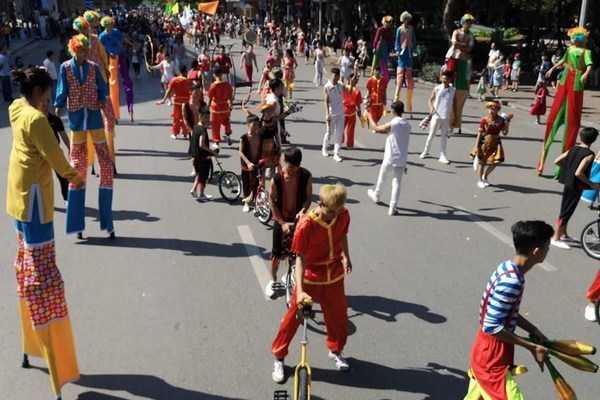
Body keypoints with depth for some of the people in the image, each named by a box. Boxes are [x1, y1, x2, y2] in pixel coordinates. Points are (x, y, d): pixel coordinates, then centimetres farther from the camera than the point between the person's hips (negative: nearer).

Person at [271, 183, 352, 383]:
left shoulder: (343, 215, -12)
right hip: (310, 278, -4)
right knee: (293, 318, 5)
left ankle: (335, 351, 43)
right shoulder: (306, 225, -27)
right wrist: (299, 289, -32)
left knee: (338, 316, 16)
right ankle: (278, 357, 24)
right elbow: (300, 258, -25)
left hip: (334, 277, 4)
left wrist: (346, 257, 9)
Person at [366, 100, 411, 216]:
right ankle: (392, 208, 2)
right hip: (402, 159, 3)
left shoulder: (392, 124, -15)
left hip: (390, 158, -3)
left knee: (382, 177, 21)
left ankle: (376, 195, 43)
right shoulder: (407, 124, 2)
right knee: (397, 183, 3)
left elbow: (376, 129, -5)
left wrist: (369, 117, 10)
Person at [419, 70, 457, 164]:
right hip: (436, 116, -1)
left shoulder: (453, 90, 1)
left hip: (446, 117, 2)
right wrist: (431, 108, -18)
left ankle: (442, 156, 9)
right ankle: (425, 151, 26)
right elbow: (430, 99, 2)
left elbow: (454, 104, 9)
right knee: (431, 135, 7)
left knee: (444, 136, 5)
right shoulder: (437, 88, -3)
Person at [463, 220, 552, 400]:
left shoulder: (508, 269, 1)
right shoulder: (511, 281, -28)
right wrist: (531, 347, -17)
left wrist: (533, 330, 5)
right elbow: (492, 327, -25)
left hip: (486, 352, 10)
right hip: (492, 359, -9)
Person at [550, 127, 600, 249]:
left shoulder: (573, 149, 3)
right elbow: (579, 173, -27)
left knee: (566, 209, 19)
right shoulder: (589, 154, -18)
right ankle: (556, 238, 6)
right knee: (566, 211, -1)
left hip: (569, 184, 8)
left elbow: (557, 161, 3)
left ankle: (564, 234, 32)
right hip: (576, 186, -8)